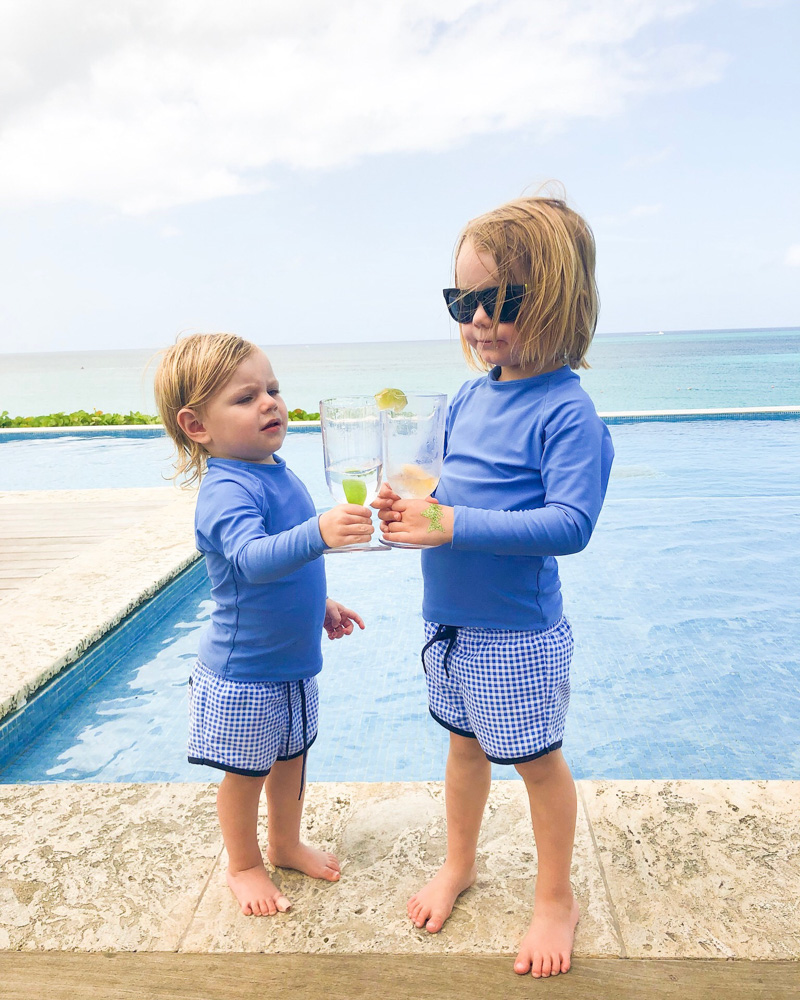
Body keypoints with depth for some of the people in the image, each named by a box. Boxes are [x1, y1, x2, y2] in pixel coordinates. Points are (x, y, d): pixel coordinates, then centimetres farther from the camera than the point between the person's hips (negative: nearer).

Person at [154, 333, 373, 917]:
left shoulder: (276, 473, 3)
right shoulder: (227, 490, -26)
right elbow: (253, 559, -45)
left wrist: (320, 605, 18)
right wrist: (318, 533, -59)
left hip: (293, 660, 8)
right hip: (244, 671, -8)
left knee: (291, 758, 23)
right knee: (246, 773, 13)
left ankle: (286, 844, 47)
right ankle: (244, 864, 37)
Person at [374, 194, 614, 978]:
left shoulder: (566, 410, -19)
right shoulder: (470, 395, 3)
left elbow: (569, 523, -26)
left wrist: (456, 525, -31)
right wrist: (410, 506, -9)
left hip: (518, 630, -7)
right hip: (448, 619, 7)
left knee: (537, 760, 12)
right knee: (463, 742, 23)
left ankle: (555, 899, 35)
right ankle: (458, 864, 46)